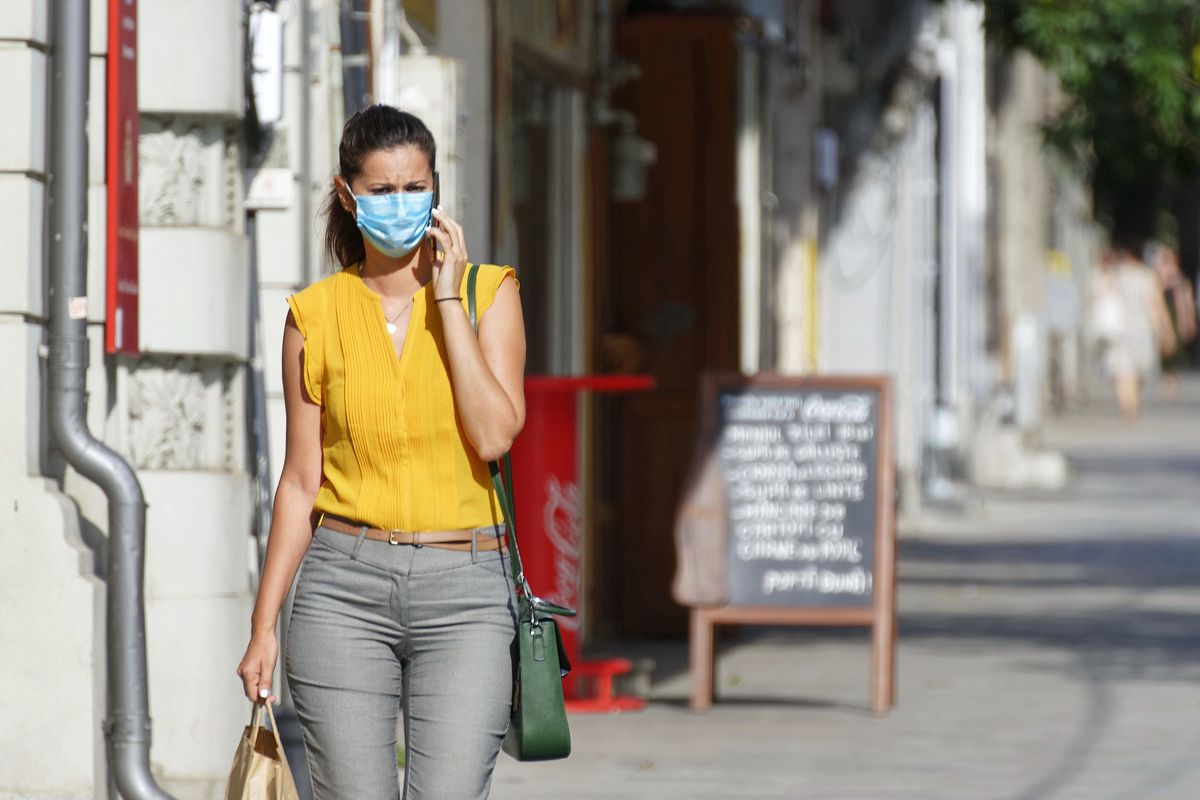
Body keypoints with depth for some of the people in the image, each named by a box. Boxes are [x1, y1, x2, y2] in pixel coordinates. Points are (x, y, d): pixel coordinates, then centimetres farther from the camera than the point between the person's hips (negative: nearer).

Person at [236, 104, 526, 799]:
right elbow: (301, 482, 9)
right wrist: (264, 625, 6)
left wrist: (447, 299, -9)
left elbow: (495, 435, -11)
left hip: (463, 592, -1)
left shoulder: (488, 291, 3)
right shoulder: (316, 314, 6)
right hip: (345, 585, 1)